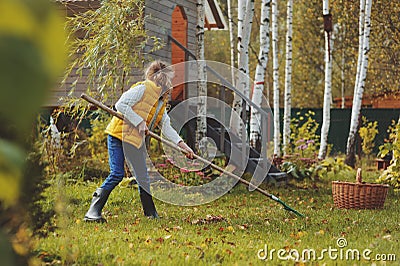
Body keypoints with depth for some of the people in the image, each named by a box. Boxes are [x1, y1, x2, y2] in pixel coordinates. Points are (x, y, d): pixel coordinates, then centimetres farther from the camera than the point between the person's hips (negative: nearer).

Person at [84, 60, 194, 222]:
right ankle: (93, 212, -7)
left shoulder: (162, 101, 16)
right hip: (118, 134, -8)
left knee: (143, 177, 7)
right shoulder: (143, 88, -10)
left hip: (136, 140, 8)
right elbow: (120, 105, -17)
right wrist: (139, 121, -19)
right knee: (117, 174, -13)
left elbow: (166, 127, 14)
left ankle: (152, 215, 14)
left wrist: (182, 144, 2)